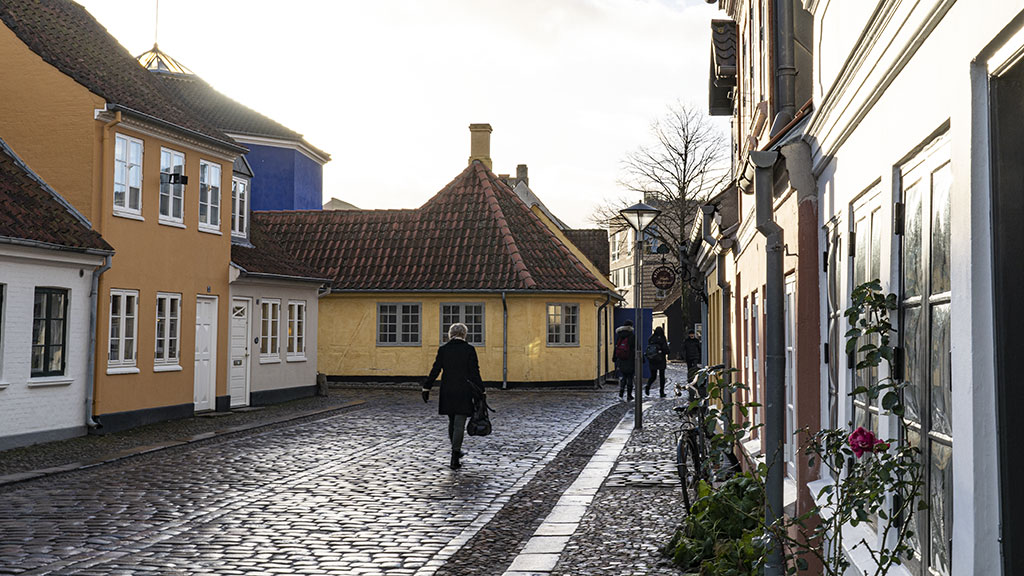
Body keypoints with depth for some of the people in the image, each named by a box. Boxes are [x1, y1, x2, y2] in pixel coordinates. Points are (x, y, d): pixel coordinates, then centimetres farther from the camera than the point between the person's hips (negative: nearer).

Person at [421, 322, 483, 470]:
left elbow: (435, 370, -1)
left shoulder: (443, 349, 1)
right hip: (464, 392, -3)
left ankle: (456, 451, 32)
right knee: (459, 424, -2)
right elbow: (474, 372, -6)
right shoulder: (469, 349, -5)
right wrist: (479, 392, 0)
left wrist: (426, 388, 4)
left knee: (452, 422, 19)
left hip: (447, 392, 3)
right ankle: (455, 458, -7)